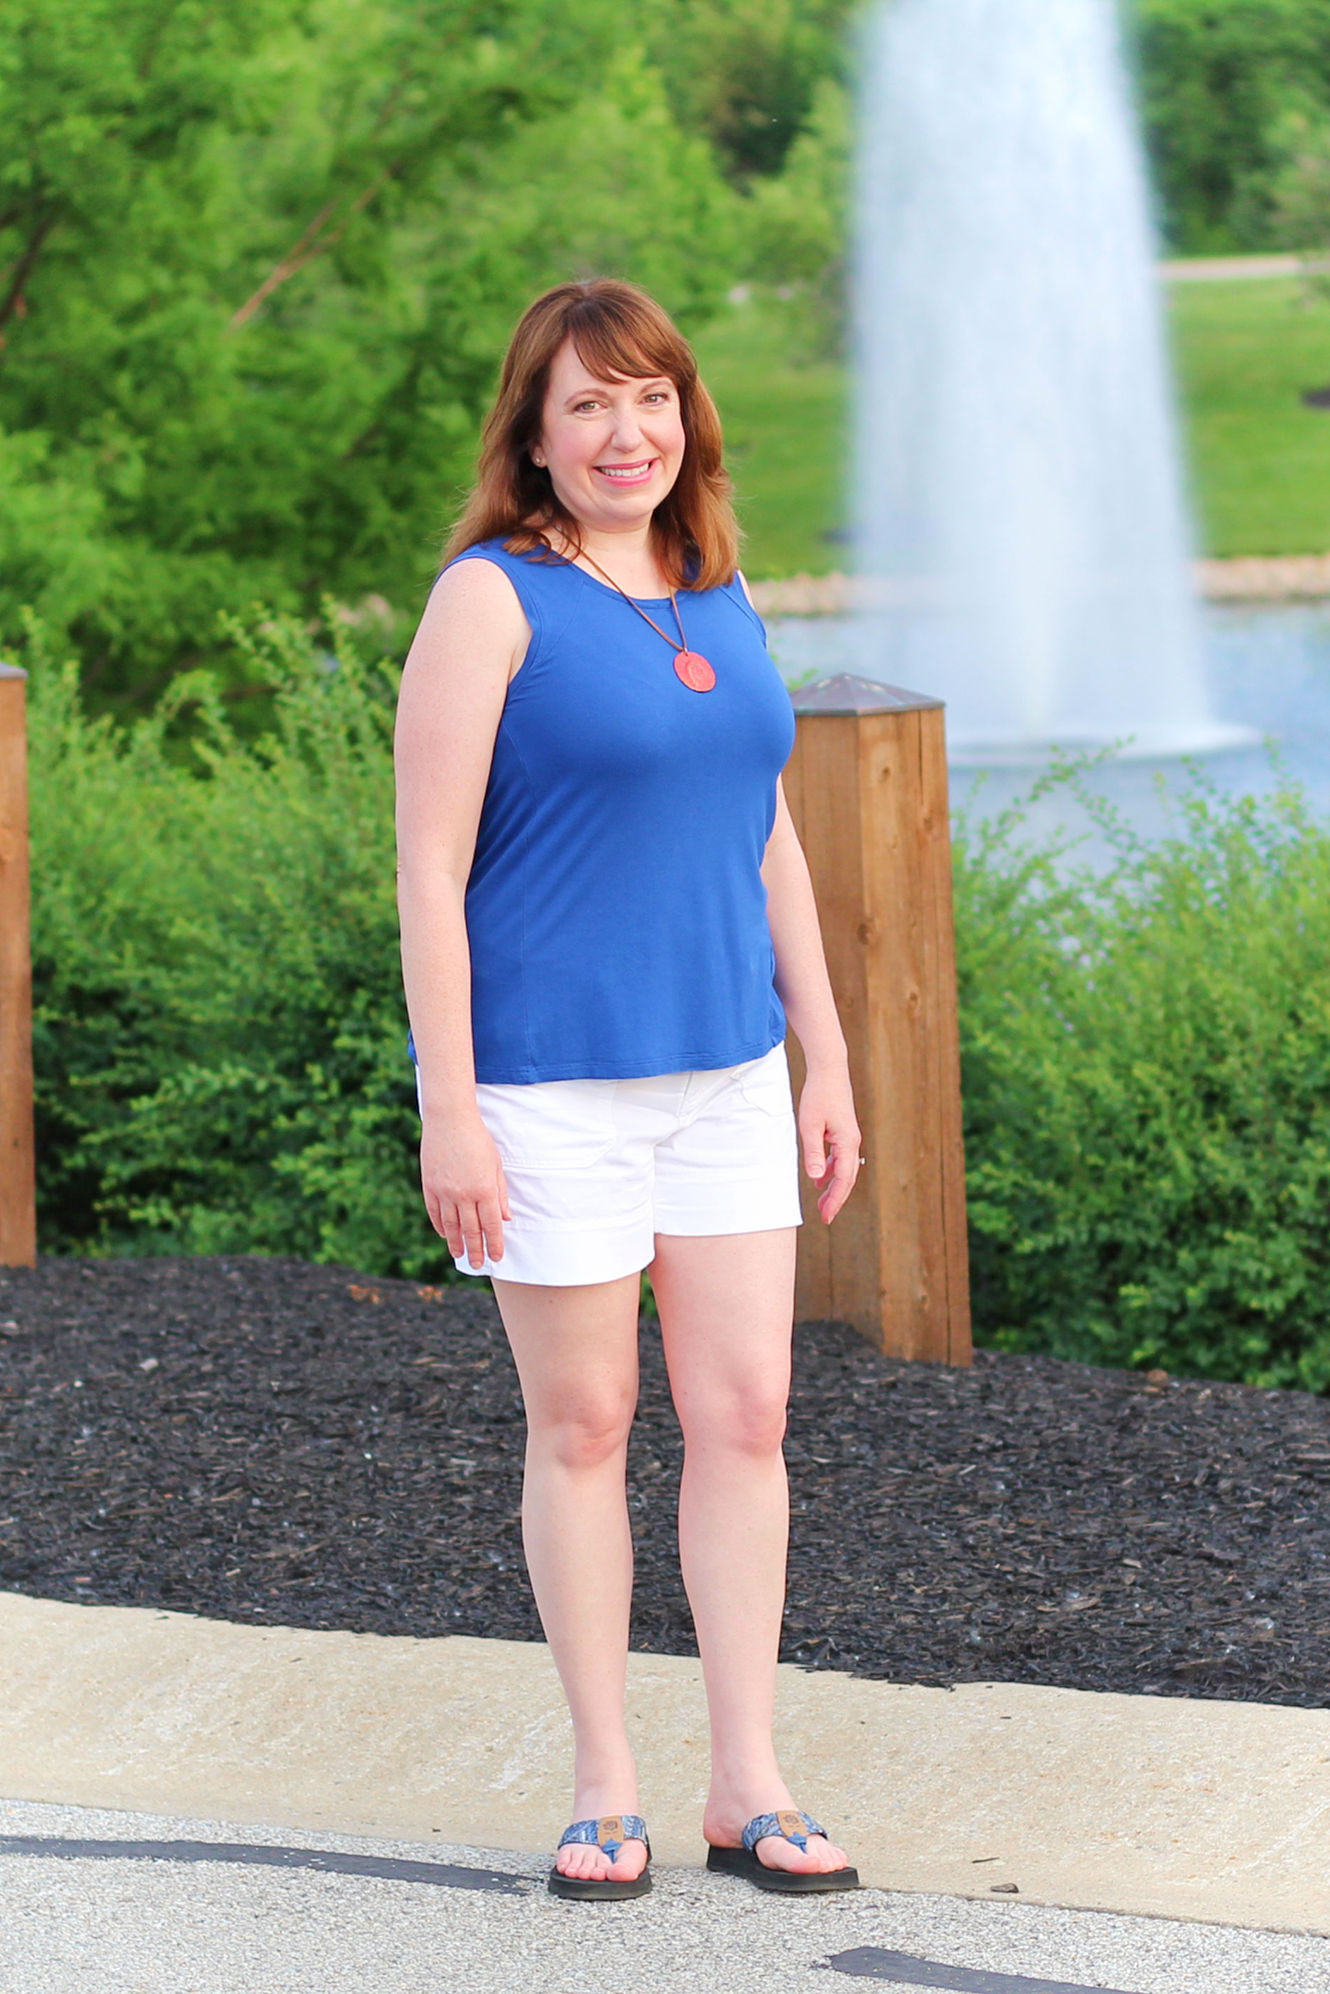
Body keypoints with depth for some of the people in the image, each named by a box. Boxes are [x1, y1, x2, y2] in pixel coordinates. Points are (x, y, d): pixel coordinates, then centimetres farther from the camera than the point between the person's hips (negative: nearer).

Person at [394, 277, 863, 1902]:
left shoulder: (716, 599, 10)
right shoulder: (493, 601, -10)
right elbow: (427, 869, -12)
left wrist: (824, 1059, 13)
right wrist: (449, 1113, -16)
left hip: (723, 1069, 6)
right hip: (552, 1081, -6)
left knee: (746, 1415, 5)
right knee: (581, 1424, 4)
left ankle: (749, 1784, 13)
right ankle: (605, 1786, 15)